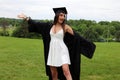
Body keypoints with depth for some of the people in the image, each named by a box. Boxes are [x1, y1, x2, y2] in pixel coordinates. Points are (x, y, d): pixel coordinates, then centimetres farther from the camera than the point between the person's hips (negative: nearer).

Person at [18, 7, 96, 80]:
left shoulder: (66, 27, -3)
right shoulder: (49, 25, 7)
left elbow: (77, 37, -4)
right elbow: (37, 24, 12)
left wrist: (89, 45, -7)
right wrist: (26, 18, 12)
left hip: (62, 52, -4)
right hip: (52, 52, 4)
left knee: (66, 71, -17)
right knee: (53, 74, 10)